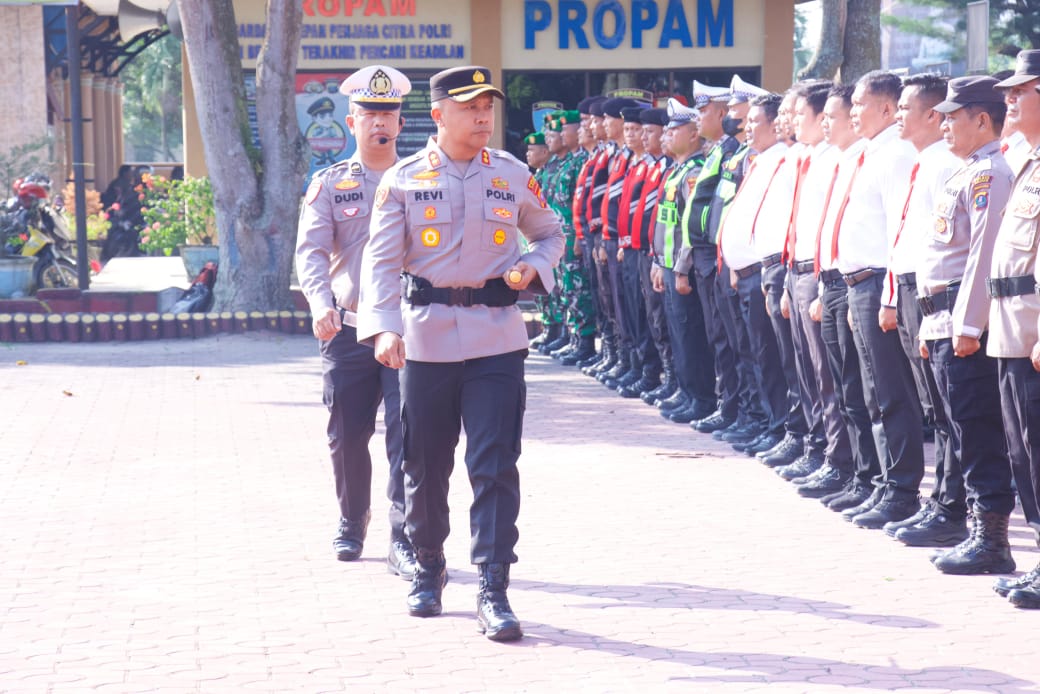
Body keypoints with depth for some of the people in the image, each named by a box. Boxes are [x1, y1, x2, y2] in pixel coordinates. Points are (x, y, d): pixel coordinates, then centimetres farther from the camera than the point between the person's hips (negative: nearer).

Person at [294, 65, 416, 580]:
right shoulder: (329, 184, 7)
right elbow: (311, 250, -3)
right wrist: (321, 303, -21)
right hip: (347, 329, 1)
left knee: (407, 434, -10)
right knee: (347, 435, 8)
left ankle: (404, 542, -7)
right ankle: (352, 524, 31)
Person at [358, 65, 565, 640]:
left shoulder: (513, 176, 6)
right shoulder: (404, 180, 1)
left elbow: (551, 234, 20)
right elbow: (381, 260, -3)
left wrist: (533, 267, -2)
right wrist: (383, 328, -17)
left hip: (497, 339, 0)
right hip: (426, 339, 0)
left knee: (496, 466, -8)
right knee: (425, 467, 9)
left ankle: (493, 590, -7)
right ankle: (428, 568, 29)